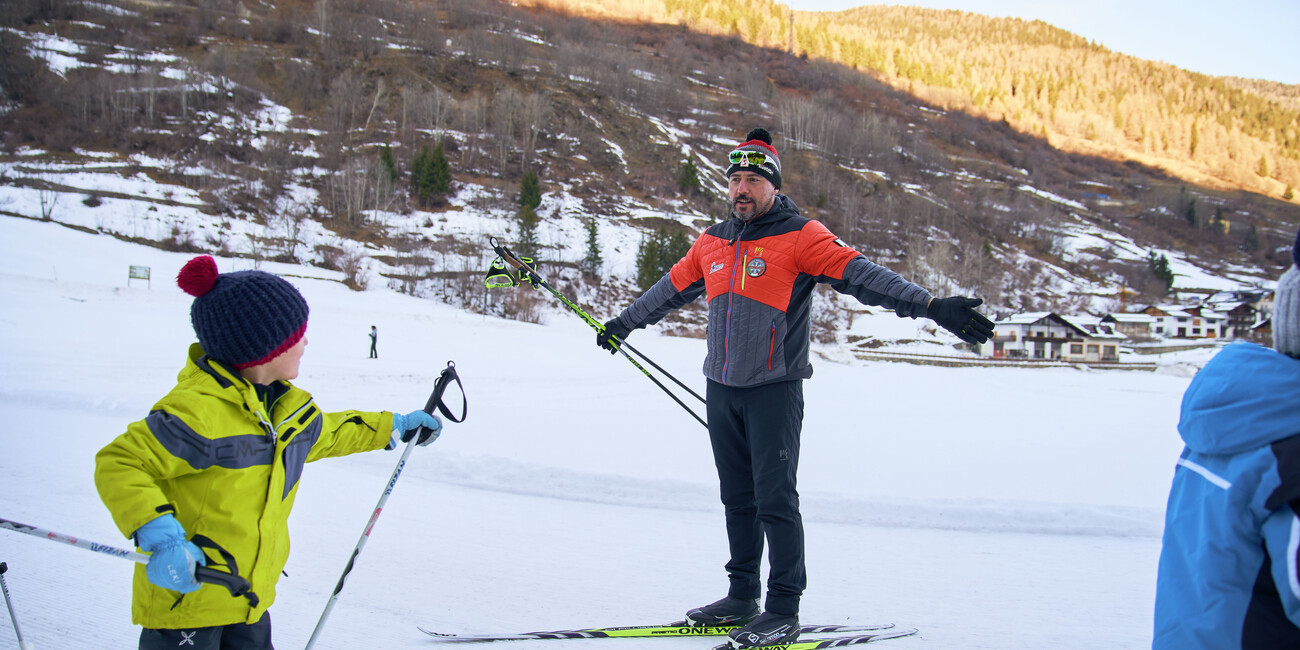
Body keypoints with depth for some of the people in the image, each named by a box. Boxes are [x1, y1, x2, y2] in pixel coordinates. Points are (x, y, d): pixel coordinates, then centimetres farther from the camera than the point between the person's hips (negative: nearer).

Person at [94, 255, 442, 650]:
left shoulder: (286, 405, 5)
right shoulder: (199, 412, -25)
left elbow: (323, 435, 26)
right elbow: (119, 464, -24)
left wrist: (395, 427, 32)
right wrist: (160, 536, -37)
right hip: (185, 596, -8)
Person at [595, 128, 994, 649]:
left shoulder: (799, 236, -8)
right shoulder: (712, 243, 11)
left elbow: (860, 274, -17)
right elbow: (671, 289, 26)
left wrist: (931, 306, -29)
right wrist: (623, 323, 37)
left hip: (774, 390, -6)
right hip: (721, 391, 6)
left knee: (775, 499, -6)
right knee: (737, 498, 13)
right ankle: (743, 597, 24)